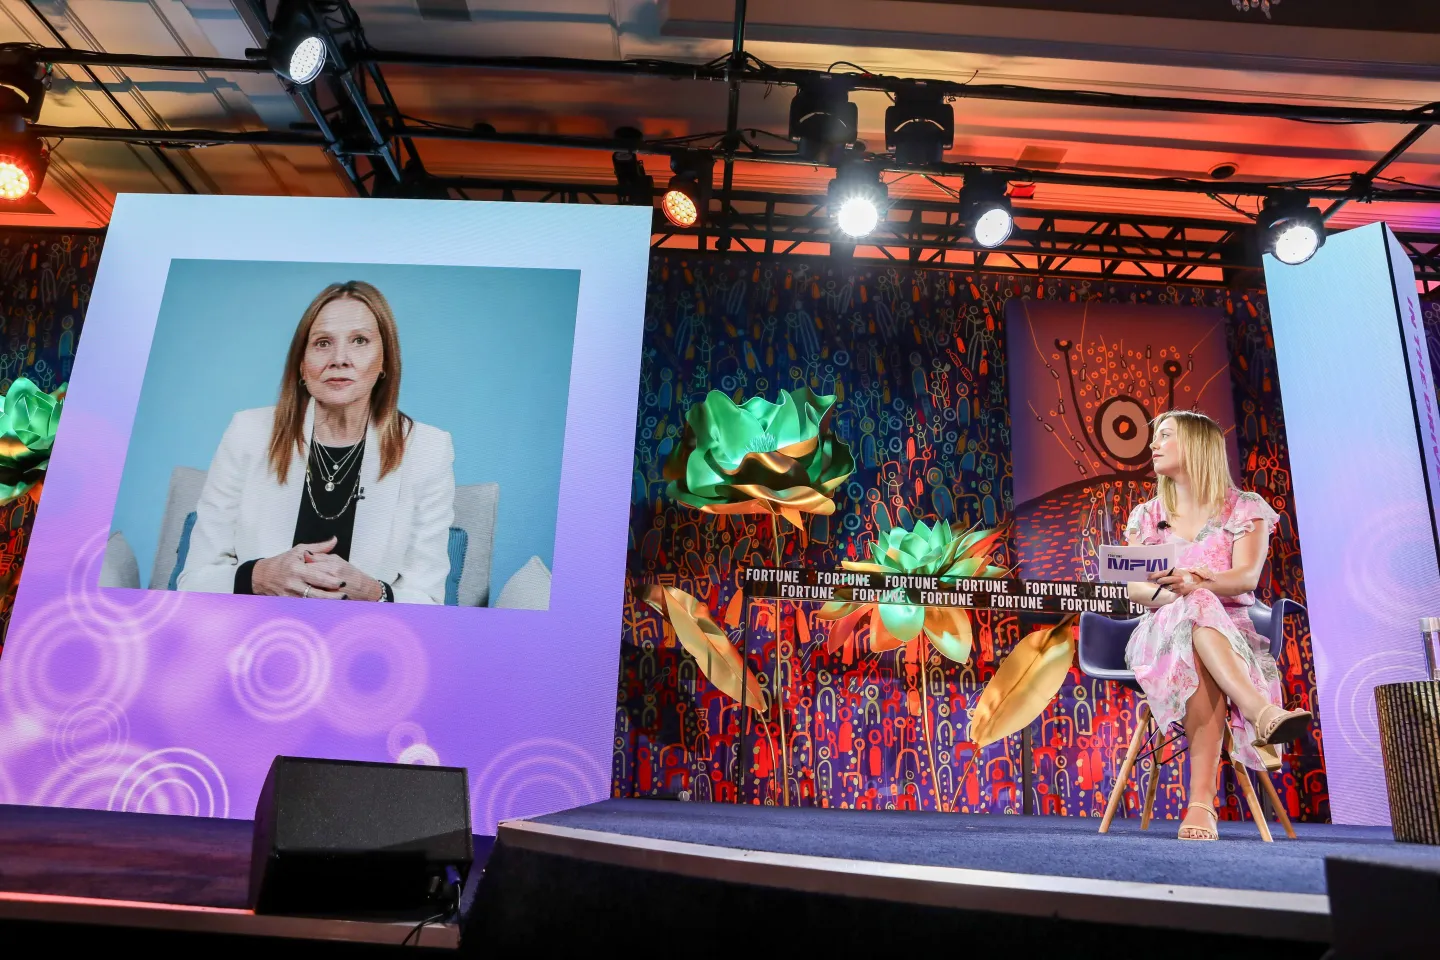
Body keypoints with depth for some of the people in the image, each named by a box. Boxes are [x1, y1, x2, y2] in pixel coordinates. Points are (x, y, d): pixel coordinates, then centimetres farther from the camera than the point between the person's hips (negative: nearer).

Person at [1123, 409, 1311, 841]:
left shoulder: (1245, 509, 9)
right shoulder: (1147, 515, 16)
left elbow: (1247, 577, -9)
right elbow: (1134, 587, 2)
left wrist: (1195, 582, -31)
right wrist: (1167, 593, -23)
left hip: (1232, 631, -1)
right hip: (1161, 633, 1)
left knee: (1198, 661, -41)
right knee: (1195, 610, -38)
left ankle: (1202, 802, -50)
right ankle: (1261, 712, -55)